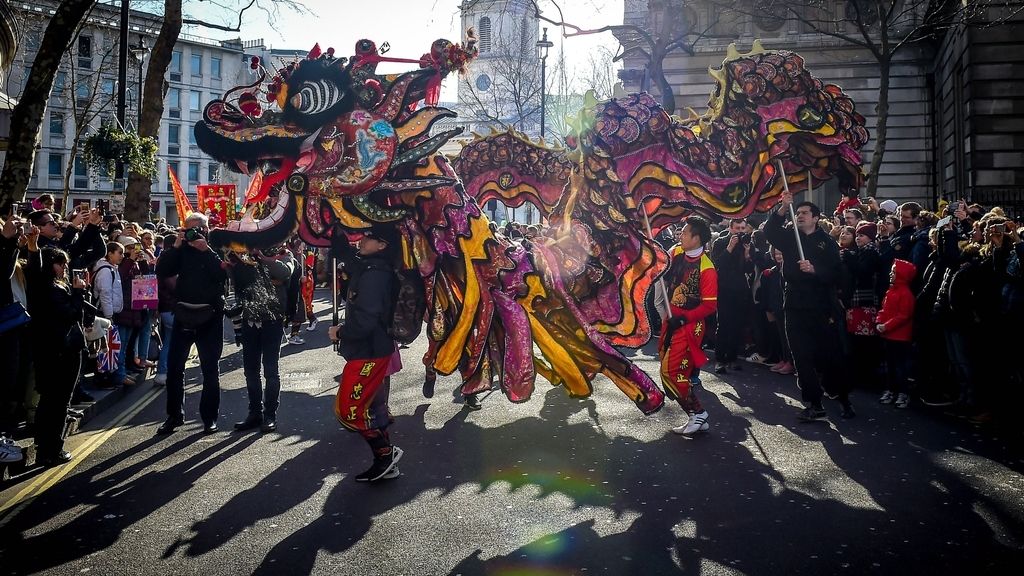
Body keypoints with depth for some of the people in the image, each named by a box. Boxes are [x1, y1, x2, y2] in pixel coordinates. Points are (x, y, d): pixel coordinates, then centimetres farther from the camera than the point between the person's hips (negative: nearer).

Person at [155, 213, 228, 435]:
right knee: (174, 366, 4)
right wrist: (175, 246, -9)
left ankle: (209, 417, 15)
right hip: (184, 313, 3)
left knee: (210, 368, 6)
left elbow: (224, 274, -16)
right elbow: (161, 271, -3)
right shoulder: (183, 250, 8)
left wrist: (206, 250, -18)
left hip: (210, 315, -3)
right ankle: (174, 415, 17)